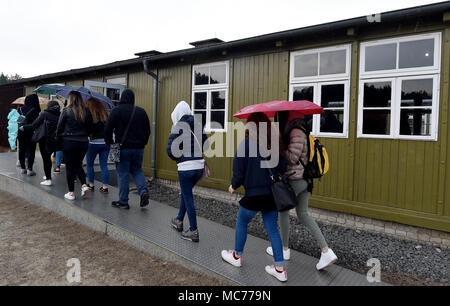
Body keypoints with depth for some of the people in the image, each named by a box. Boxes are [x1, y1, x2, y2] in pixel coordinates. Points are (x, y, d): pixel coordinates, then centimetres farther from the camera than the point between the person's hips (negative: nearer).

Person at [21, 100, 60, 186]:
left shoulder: (45, 114, -7)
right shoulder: (59, 115, 1)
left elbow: (34, 125, -4)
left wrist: (24, 127, 10)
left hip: (44, 139, -4)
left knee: (45, 159, 1)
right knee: (48, 157, 21)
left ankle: (48, 179, 0)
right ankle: (48, 175, 30)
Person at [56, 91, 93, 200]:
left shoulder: (66, 111, -8)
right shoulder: (86, 111, 1)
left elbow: (59, 127, -3)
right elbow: (90, 128, 6)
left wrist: (58, 135, 14)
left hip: (69, 141, -3)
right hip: (83, 142, 3)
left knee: (70, 167, 7)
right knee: (78, 164, 20)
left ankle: (71, 193, 13)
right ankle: (84, 185, 2)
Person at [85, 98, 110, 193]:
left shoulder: (90, 115, -11)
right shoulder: (106, 114, 2)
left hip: (94, 143, -4)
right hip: (106, 142, 4)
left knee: (89, 164, 15)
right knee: (104, 165, 9)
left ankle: (91, 184, 22)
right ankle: (105, 186, 7)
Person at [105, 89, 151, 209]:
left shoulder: (117, 110, -6)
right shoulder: (141, 111, 6)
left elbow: (108, 129, -7)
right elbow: (148, 130, 9)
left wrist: (110, 143, 6)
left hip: (123, 147, -4)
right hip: (138, 148, 4)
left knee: (123, 174, 4)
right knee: (137, 170, 19)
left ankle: (123, 202, 10)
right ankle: (143, 191, -3)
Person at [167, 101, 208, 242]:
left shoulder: (178, 126, -10)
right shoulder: (199, 124, 7)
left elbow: (170, 149, -12)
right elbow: (205, 145, 10)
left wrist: (178, 158, 5)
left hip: (185, 167, -6)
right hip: (199, 166, 6)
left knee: (188, 198, 4)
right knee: (186, 193, 24)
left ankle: (193, 232, 11)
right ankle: (179, 221, 38)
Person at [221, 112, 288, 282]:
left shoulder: (245, 145, -12)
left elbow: (239, 172, -10)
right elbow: (283, 168, -1)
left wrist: (234, 186, 8)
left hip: (254, 194, -5)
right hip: (272, 194, 5)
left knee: (241, 223, 19)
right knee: (272, 229, 14)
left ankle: (237, 256, 37)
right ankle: (280, 269, 18)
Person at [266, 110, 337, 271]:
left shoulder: (296, 133, -18)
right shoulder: (301, 132, 12)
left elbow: (292, 157, -22)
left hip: (294, 180, -9)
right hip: (305, 180, 10)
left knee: (283, 211, 10)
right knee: (303, 214, 15)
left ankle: (284, 249, 26)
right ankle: (326, 251, 10)